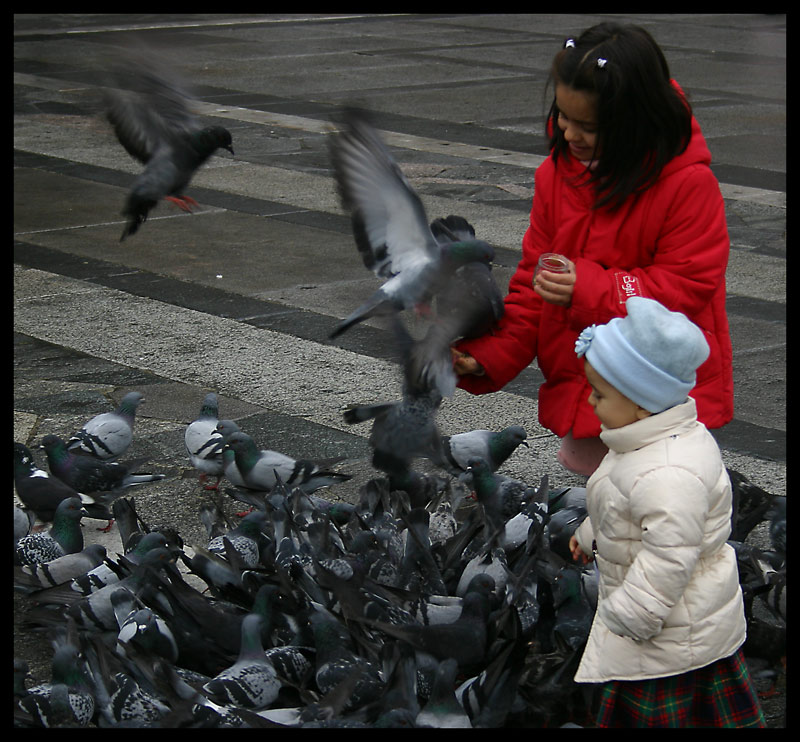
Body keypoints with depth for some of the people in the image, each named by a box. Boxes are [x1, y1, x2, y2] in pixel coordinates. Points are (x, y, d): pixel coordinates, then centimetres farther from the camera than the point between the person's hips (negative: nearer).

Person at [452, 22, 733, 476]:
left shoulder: (688, 183, -16)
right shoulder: (558, 173, 3)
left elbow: (688, 286, -15)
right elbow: (533, 280, 7)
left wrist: (590, 290, -25)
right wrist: (487, 355, -7)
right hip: (578, 386, 6)